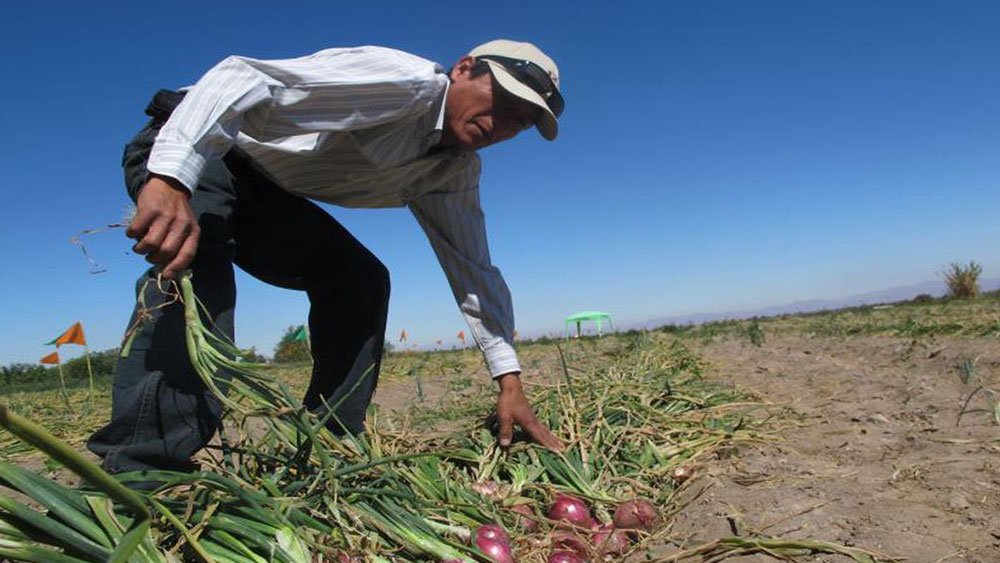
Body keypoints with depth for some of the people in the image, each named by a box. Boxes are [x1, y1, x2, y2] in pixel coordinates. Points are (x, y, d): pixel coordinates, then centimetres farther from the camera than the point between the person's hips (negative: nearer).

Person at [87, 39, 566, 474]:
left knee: (361, 280, -3)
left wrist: (509, 380, -6)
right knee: (193, 263, -34)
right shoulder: (406, 82, -26)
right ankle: (140, 466, -32)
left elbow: (474, 269, 1)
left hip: (261, 189, 7)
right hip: (183, 151, -7)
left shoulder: (455, 172, 0)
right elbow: (243, 78, -32)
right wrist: (169, 181, -46)